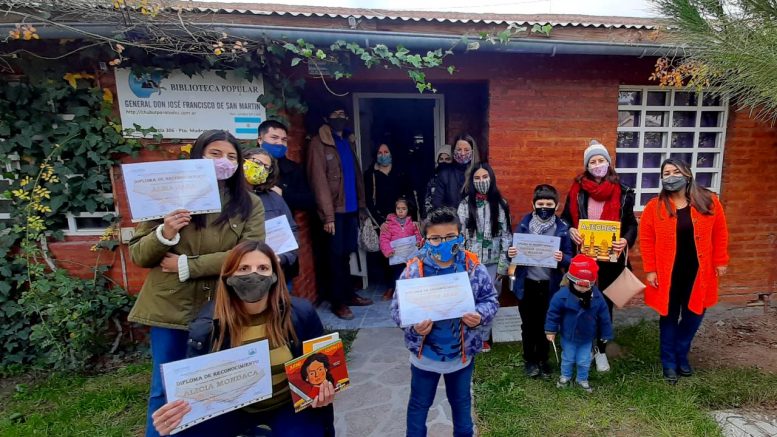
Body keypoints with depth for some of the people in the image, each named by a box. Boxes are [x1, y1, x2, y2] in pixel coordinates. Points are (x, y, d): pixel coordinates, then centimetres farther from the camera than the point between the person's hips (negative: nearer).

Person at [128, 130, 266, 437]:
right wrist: (164, 234, -19)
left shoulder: (249, 204, -1)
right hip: (171, 308, 0)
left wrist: (187, 266, -15)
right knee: (165, 390, 13)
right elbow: (137, 255, 3)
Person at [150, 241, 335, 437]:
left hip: (290, 405, 0)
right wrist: (176, 414, -31)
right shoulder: (206, 327, -17)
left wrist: (323, 393, -22)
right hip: (234, 407, 1)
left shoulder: (301, 313, -18)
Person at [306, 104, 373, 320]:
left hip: (351, 208, 6)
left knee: (346, 253, 14)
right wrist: (327, 215, -18)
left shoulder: (349, 142, 16)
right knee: (336, 255, 2)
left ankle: (349, 294, 26)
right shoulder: (319, 143, -6)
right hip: (335, 210, -6)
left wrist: (361, 205, 10)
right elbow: (319, 181, -14)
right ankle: (338, 301, 14)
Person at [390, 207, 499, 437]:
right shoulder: (413, 270, -18)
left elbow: (490, 299, -2)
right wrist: (413, 325, -30)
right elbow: (397, 308, -12)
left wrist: (480, 315, -23)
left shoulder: (474, 268, -14)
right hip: (424, 355, -1)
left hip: (462, 354, 2)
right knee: (419, 404, 22)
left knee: (461, 401, 28)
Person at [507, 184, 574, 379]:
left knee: (545, 324, 14)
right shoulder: (524, 224, -2)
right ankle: (529, 360, 30)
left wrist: (562, 258, -26)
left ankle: (543, 359, 33)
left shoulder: (562, 228, -5)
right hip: (527, 284, 0)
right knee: (528, 324, 12)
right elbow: (514, 249, 2)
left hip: (549, 285, 0)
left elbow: (570, 258, -4)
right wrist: (510, 253, -20)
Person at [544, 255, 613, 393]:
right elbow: (553, 313, -16)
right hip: (568, 336, -2)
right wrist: (551, 331, -11)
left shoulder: (597, 297, -16)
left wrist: (605, 334, 3)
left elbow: (603, 317, -4)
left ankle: (582, 379, 40)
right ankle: (565, 376, 41)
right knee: (568, 359, 18)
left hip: (587, 338, 2)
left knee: (584, 361, 17)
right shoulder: (562, 295, -25)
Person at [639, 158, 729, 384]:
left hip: (698, 271, 2)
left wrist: (720, 262, 3)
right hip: (668, 273, -2)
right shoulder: (655, 207, -9)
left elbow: (720, 234, 4)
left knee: (694, 314, 13)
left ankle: (682, 355, 35)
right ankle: (669, 362, 24)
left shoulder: (709, 201, -4)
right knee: (669, 317, 10)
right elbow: (646, 240, -6)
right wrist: (650, 270, -8)